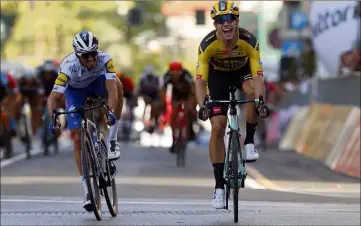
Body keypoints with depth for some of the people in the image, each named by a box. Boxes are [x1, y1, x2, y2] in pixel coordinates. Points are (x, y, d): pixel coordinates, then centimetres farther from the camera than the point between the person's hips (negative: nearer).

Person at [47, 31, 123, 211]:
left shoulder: (105, 59, -34)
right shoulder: (69, 67, -38)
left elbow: (112, 88, -43)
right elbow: (54, 97, -42)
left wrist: (111, 112, -60)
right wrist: (53, 119, -58)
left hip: (96, 83, 1)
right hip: (74, 90, -1)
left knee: (117, 84, -34)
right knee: (77, 138, -10)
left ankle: (112, 140, -21)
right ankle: (88, 191, -2)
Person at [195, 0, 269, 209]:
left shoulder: (250, 41, -32)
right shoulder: (208, 44, -32)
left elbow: (258, 76, -36)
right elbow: (200, 80, -33)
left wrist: (260, 99, -54)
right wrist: (202, 105, -49)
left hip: (242, 71, 0)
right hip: (218, 75, 0)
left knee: (253, 90, -36)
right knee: (217, 127, -10)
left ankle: (250, 142, -17)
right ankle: (219, 186, -3)